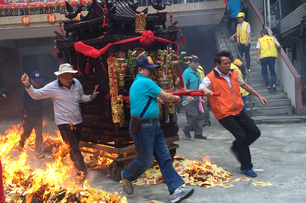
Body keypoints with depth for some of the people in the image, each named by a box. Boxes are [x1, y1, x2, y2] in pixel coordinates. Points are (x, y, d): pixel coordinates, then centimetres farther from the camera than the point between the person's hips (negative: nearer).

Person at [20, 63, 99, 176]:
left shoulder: (77, 83, 1)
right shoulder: (53, 87, -11)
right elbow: (36, 95, -6)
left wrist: (91, 97, -2)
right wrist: (27, 85, -21)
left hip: (77, 121, 5)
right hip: (64, 123, -5)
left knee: (74, 148, 18)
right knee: (74, 149, -9)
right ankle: (84, 173, -4)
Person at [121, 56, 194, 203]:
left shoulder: (139, 83, 16)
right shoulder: (145, 82, -16)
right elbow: (166, 97, -12)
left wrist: (165, 98, 9)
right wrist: (175, 98, 7)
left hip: (153, 125, 10)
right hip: (142, 127, -10)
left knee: (164, 158, 5)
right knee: (145, 161, 4)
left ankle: (175, 190, 6)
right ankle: (126, 176, 32)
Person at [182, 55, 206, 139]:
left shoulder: (197, 72, 15)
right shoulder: (187, 72, -10)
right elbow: (183, 85, -17)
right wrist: (187, 96, -26)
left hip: (197, 98, 8)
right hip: (190, 98, -8)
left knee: (199, 116, 9)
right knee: (194, 115, -12)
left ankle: (198, 134, 18)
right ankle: (186, 129, 11)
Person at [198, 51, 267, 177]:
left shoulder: (234, 74, 7)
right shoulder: (210, 78, -12)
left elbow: (244, 85, 23)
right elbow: (199, 90, -18)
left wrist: (259, 96, 25)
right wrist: (205, 90, -42)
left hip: (239, 112, 7)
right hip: (225, 115, -7)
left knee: (255, 132, 4)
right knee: (241, 136, -13)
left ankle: (236, 148, 30)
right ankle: (246, 167, 9)